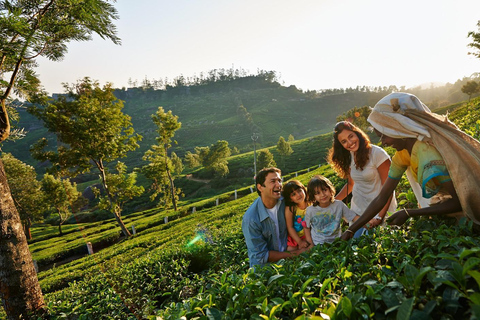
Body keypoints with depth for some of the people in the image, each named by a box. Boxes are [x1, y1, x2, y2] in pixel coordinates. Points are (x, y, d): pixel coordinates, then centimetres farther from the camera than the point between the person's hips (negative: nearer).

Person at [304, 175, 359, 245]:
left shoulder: (339, 205, -6)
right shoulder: (310, 210, -8)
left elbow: (354, 217, -4)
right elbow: (307, 227, 4)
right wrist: (311, 245, -3)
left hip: (335, 242, 1)